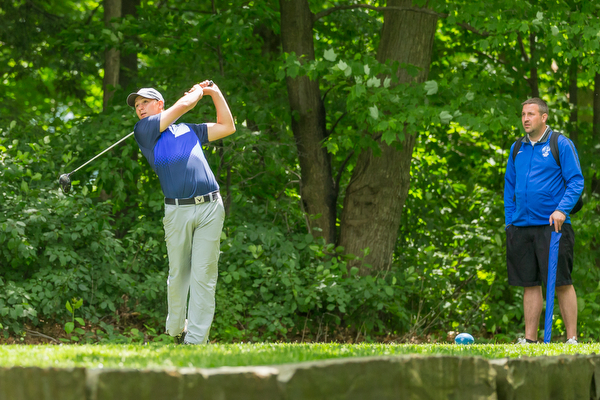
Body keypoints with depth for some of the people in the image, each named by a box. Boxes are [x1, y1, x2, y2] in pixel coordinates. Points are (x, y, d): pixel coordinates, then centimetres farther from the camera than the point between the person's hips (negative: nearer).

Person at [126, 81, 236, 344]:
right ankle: (176, 330, 22)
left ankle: (196, 340, -7)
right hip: (177, 211, -2)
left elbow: (227, 127, 34)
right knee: (178, 275, 3)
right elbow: (184, 105, 4)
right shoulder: (143, 130, 9)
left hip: (210, 207, 2)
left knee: (203, 275, -5)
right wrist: (198, 91, 22)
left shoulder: (189, 130, 23)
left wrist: (215, 93, 31)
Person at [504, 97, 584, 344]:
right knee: (530, 284, 6)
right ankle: (530, 338, 10)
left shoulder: (561, 145, -2)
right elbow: (509, 187, 21)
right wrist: (509, 221, 12)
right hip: (521, 227, 5)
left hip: (552, 225, -5)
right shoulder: (517, 149, 15)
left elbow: (576, 181, -5)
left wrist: (562, 209, -18)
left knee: (562, 283, -6)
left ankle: (572, 338, -2)